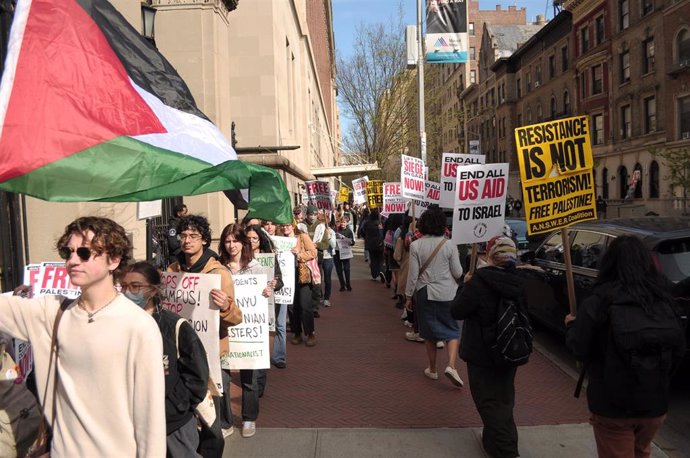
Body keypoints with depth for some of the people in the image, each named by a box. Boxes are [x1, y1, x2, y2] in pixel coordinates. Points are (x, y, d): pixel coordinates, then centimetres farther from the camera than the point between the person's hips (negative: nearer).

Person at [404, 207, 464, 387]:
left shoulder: (416, 246, -9)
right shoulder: (449, 246, -9)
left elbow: (413, 274, -7)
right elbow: (458, 273, -3)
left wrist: (408, 296, 2)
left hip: (425, 294, 1)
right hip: (447, 294, -1)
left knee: (430, 332, 15)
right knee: (453, 330, 12)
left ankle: (432, 369, 25)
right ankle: (451, 365, -6)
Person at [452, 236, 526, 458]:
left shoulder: (479, 281, -22)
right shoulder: (519, 282, -3)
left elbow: (457, 312, -18)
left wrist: (466, 287, -5)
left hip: (482, 353, -6)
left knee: (490, 401, 5)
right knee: (504, 399, 20)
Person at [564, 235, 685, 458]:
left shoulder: (598, 302, -18)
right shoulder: (664, 300, -4)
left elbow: (579, 348, -11)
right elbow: (679, 350, 5)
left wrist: (572, 325, 9)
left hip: (611, 406, -4)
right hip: (655, 404, 5)